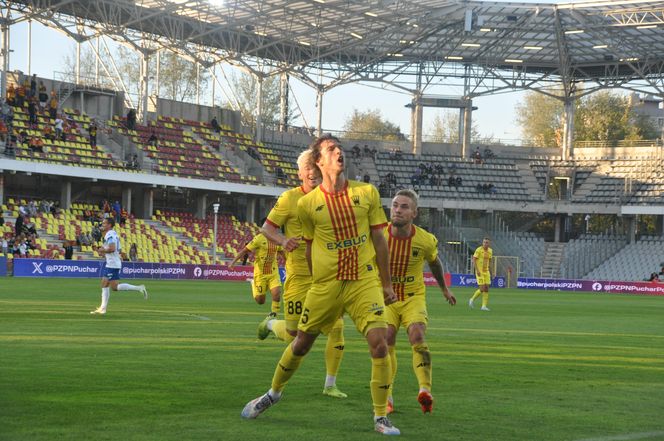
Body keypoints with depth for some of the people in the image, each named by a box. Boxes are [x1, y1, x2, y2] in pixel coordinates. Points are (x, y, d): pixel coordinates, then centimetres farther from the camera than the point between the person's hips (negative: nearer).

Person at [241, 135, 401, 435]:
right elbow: (310, 247, 10)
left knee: (379, 343, -14)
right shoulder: (308, 203, -1)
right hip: (325, 285, 0)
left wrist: (386, 284, 6)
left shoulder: (367, 193, 1)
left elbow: (379, 239, 6)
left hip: (365, 280, 0)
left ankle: (381, 417, -3)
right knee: (301, 344, 11)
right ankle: (273, 393, 38)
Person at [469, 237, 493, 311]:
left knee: (486, 289, -1)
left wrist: (490, 271, 15)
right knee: (482, 289, -12)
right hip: (480, 272, -6)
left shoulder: (490, 251, 7)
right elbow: (474, 260, -13)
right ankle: (472, 300, 11)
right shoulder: (479, 250, -12)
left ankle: (484, 306, 3)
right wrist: (477, 270, -21)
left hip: (486, 272, 6)